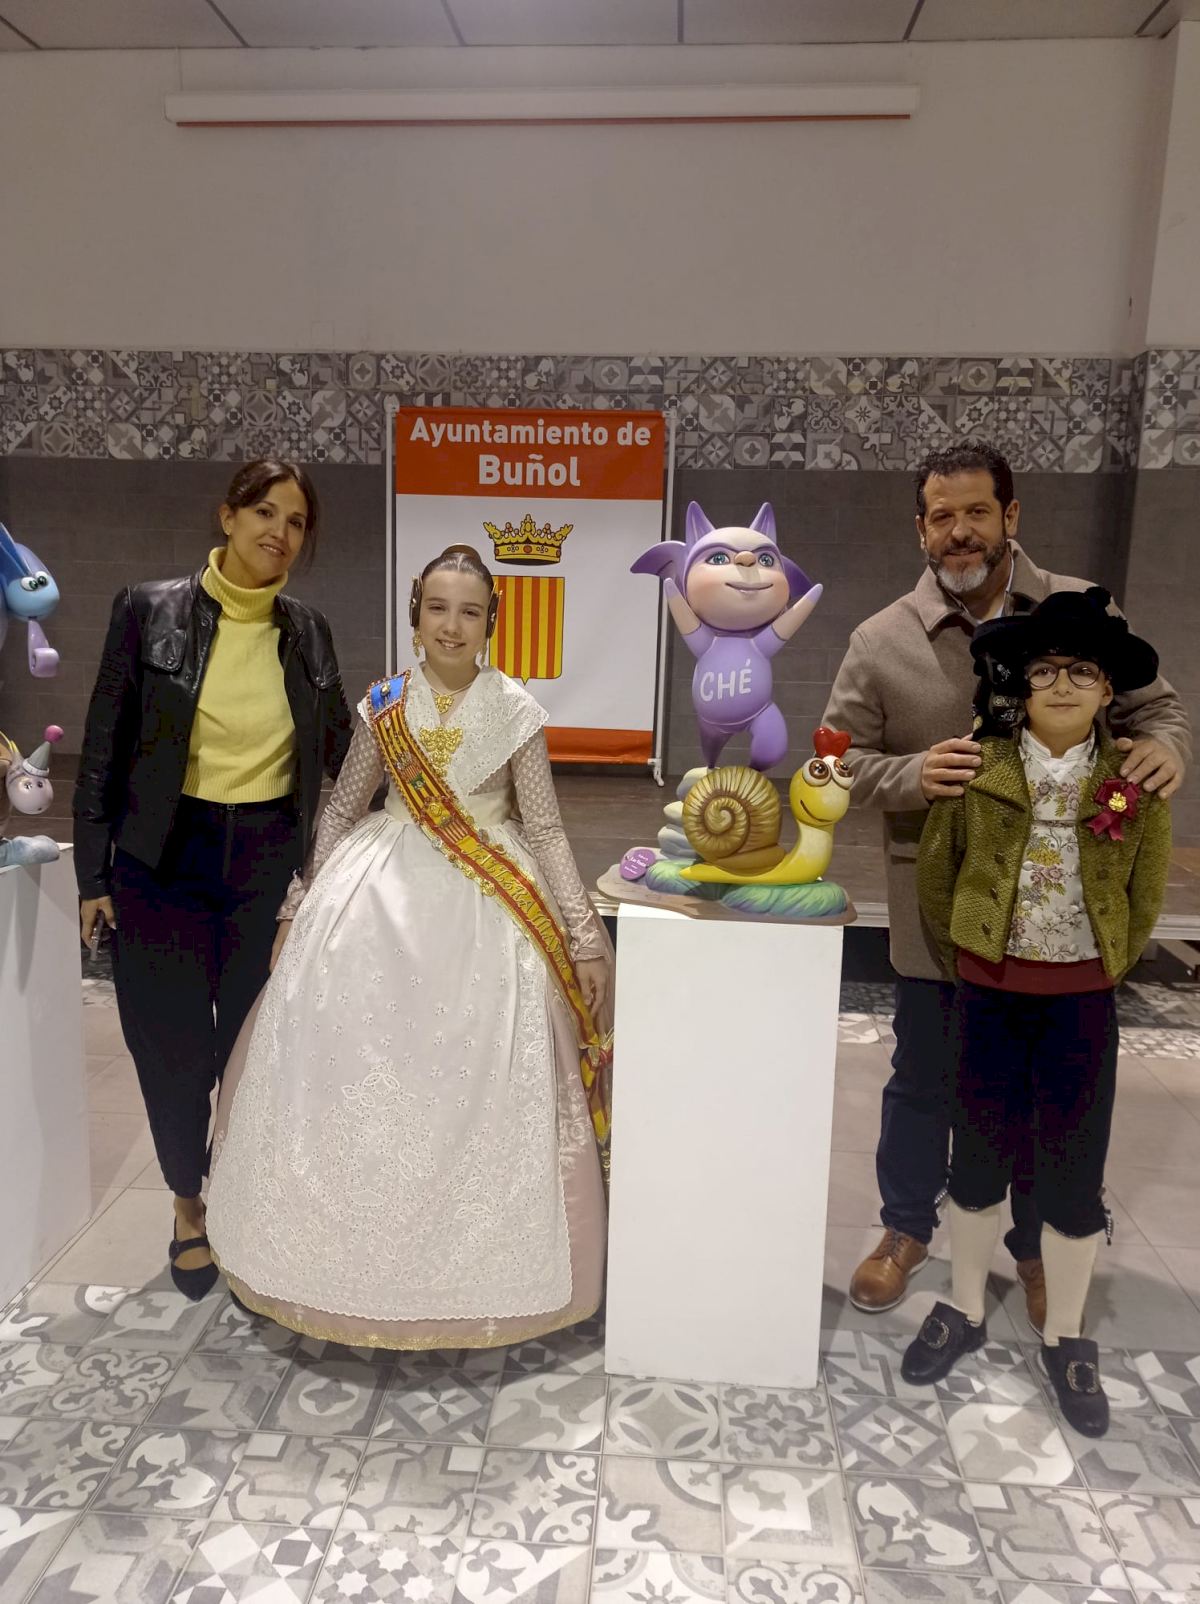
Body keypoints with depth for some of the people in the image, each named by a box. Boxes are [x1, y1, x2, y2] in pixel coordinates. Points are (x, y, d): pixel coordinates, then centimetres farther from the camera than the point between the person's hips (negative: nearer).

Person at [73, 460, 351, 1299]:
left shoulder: (308, 629, 4)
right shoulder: (150, 609, -3)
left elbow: (339, 745, 16)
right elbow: (105, 747, -1)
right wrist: (93, 874, -1)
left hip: (270, 863, 2)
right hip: (166, 860, -1)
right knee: (173, 1047, 7)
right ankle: (190, 1206, 32)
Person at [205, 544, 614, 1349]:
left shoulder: (515, 708, -1)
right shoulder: (383, 705, 4)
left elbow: (546, 828, -2)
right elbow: (341, 811, 11)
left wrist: (585, 937, -7)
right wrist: (297, 909, 8)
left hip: (485, 906, -2)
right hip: (383, 894, 2)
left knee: (478, 1083, -2)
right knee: (357, 1069, 2)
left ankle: (476, 1267, 18)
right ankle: (360, 1255, 23)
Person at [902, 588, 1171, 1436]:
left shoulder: (1136, 780, -5)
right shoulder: (978, 769, -6)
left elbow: (1145, 896, 5)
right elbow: (935, 876, 2)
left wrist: (1097, 973, 5)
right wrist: (968, 960, 3)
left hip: (1081, 1002, 0)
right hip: (989, 993, 0)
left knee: (1076, 1169, 9)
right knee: (980, 1154, 13)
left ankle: (1067, 1339, 30)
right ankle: (965, 1311, 33)